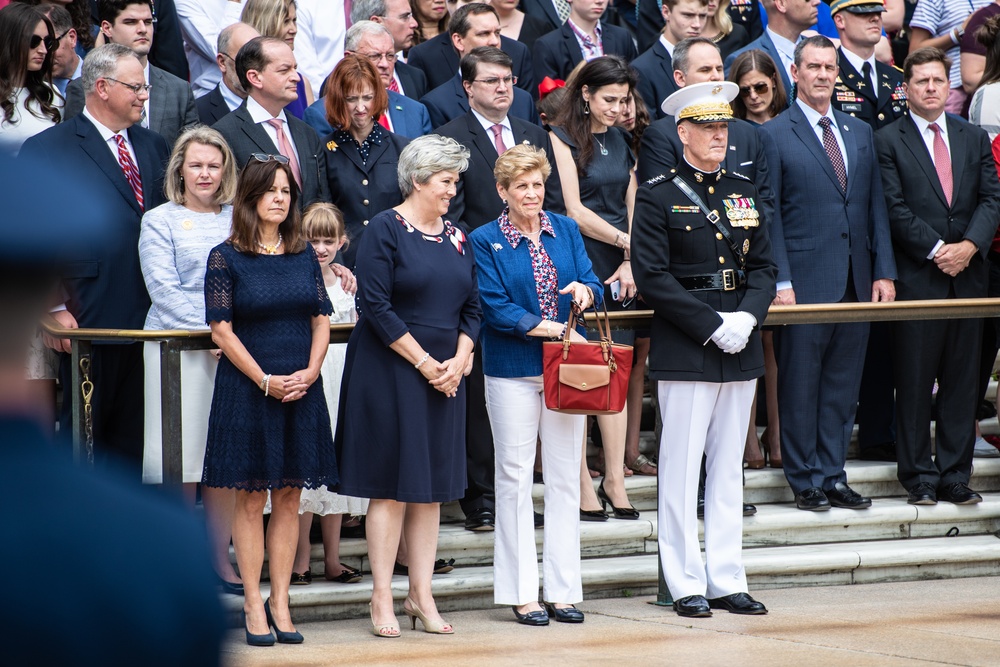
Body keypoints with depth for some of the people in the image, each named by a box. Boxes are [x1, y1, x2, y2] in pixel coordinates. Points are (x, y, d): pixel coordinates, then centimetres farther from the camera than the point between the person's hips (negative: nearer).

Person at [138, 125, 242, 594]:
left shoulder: (239, 220, 15)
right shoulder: (160, 221, 3)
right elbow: (164, 291, -6)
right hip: (178, 347, -4)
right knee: (182, 454, -4)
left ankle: (220, 557, 9)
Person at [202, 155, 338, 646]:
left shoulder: (304, 255, 9)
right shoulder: (226, 258, -3)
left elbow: (322, 320, 9)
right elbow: (222, 331, -7)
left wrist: (309, 372, -7)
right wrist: (266, 380, -13)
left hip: (301, 388, 4)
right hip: (247, 388, -4)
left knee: (288, 497, 5)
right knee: (250, 498, -1)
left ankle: (280, 603, 9)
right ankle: (253, 606, 4)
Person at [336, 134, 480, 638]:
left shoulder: (456, 238, 11)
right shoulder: (386, 230, -8)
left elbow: (471, 309, 13)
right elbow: (376, 306, -13)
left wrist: (458, 360, -4)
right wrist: (424, 362, -14)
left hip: (444, 374, 6)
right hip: (391, 371, -6)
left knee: (432, 487, 6)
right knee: (391, 485, -3)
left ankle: (421, 595, 11)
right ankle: (382, 597, 2)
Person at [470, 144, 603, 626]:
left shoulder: (566, 230, 10)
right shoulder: (485, 241, -2)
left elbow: (593, 286, 8)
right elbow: (495, 308, -8)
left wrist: (585, 290, -16)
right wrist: (553, 328, -13)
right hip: (512, 372, -3)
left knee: (565, 478, 4)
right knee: (515, 478, -1)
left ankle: (561, 590, 9)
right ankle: (521, 592, 4)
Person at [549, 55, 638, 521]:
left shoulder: (622, 142, 16)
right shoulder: (563, 138, -3)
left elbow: (631, 209, 15)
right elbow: (575, 211, -9)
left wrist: (630, 262, 1)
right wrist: (629, 243, -8)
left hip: (617, 271, 5)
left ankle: (614, 479, 5)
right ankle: (581, 483, -1)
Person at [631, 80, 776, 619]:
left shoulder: (744, 192, 13)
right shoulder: (658, 195, -4)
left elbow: (763, 266, 13)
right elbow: (652, 276, -10)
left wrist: (747, 317, -7)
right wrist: (713, 325, -15)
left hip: (740, 348, 6)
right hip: (683, 348, -6)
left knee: (728, 465, 9)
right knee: (681, 467, -4)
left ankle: (726, 580, 13)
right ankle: (686, 584, 2)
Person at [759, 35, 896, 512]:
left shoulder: (860, 133, 15)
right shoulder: (773, 136, -1)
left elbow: (876, 206, 14)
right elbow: (768, 217, -4)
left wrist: (884, 272, 6)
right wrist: (780, 281, -12)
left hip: (856, 281, 5)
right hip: (805, 280, -5)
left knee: (843, 383, 7)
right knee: (800, 384, 0)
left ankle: (833, 475, 15)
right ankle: (805, 481, 8)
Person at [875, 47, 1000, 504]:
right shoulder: (888, 141, 2)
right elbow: (895, 209, -5)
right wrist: (936, 250, -13)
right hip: (916, 277, -4)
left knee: (962, 378, 5)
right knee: (915, 380, -2)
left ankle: (955, 474, 10)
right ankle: (919, 476, 5)